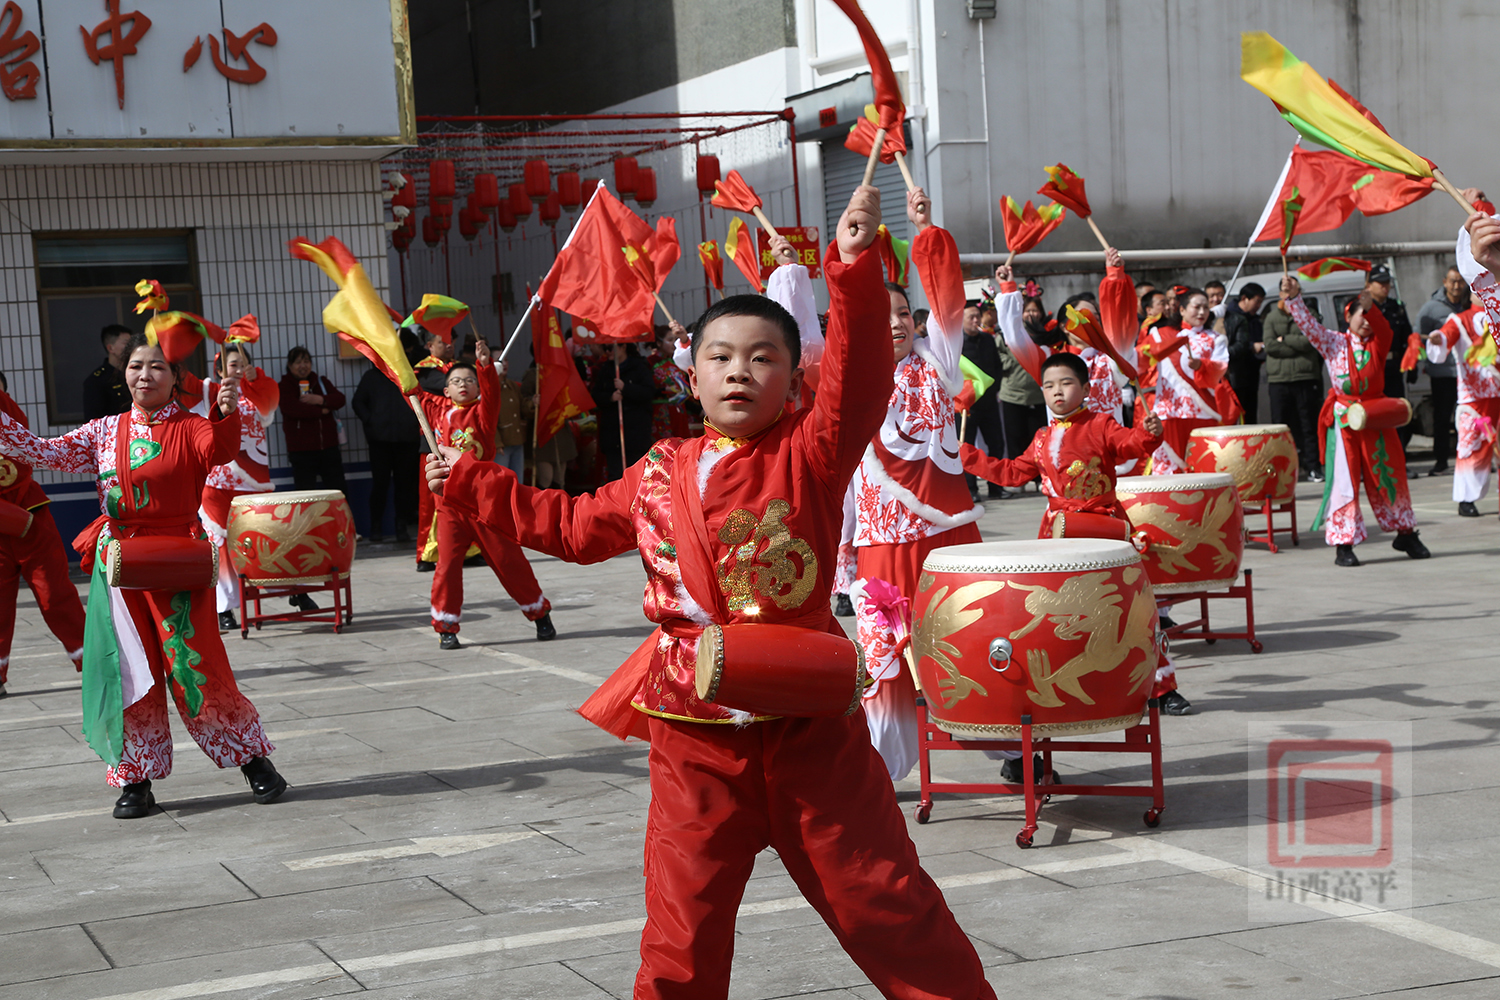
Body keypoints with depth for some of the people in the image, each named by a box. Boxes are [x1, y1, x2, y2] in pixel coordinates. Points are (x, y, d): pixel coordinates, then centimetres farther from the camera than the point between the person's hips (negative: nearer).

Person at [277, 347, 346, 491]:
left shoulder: (321, 381, 15)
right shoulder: (284, 386, 0)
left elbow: (340, 399, 2)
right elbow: (290, 409, -19)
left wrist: (320, 400, -17)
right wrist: (321, 410, -10)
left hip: (328, 447, 4)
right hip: (302, 451, -4)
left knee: (337, 490, 6)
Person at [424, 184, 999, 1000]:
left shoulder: (810, 455, -6)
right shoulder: (658, 476, 7)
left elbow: (859, 378, -23)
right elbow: (575, 526, 20)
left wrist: (856, 268, -34)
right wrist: (471, 486, 20)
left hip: (807, 726, -3)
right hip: (693, 733, 3)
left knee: (887, 904, 6)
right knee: (682, 932, 11)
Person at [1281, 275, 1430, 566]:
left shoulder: (1377, 344, 8)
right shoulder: (1334, 343, 4)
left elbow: (1383, 329, -13)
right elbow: (1310, 325, -8)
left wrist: (1372, 308, -32)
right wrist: (1294, 298, -22)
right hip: (1344, 419, -3)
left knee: (1389, 476, 10)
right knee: (1344, 479, -4)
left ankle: (1405, 534, 25)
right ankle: (1343, 544, -1)